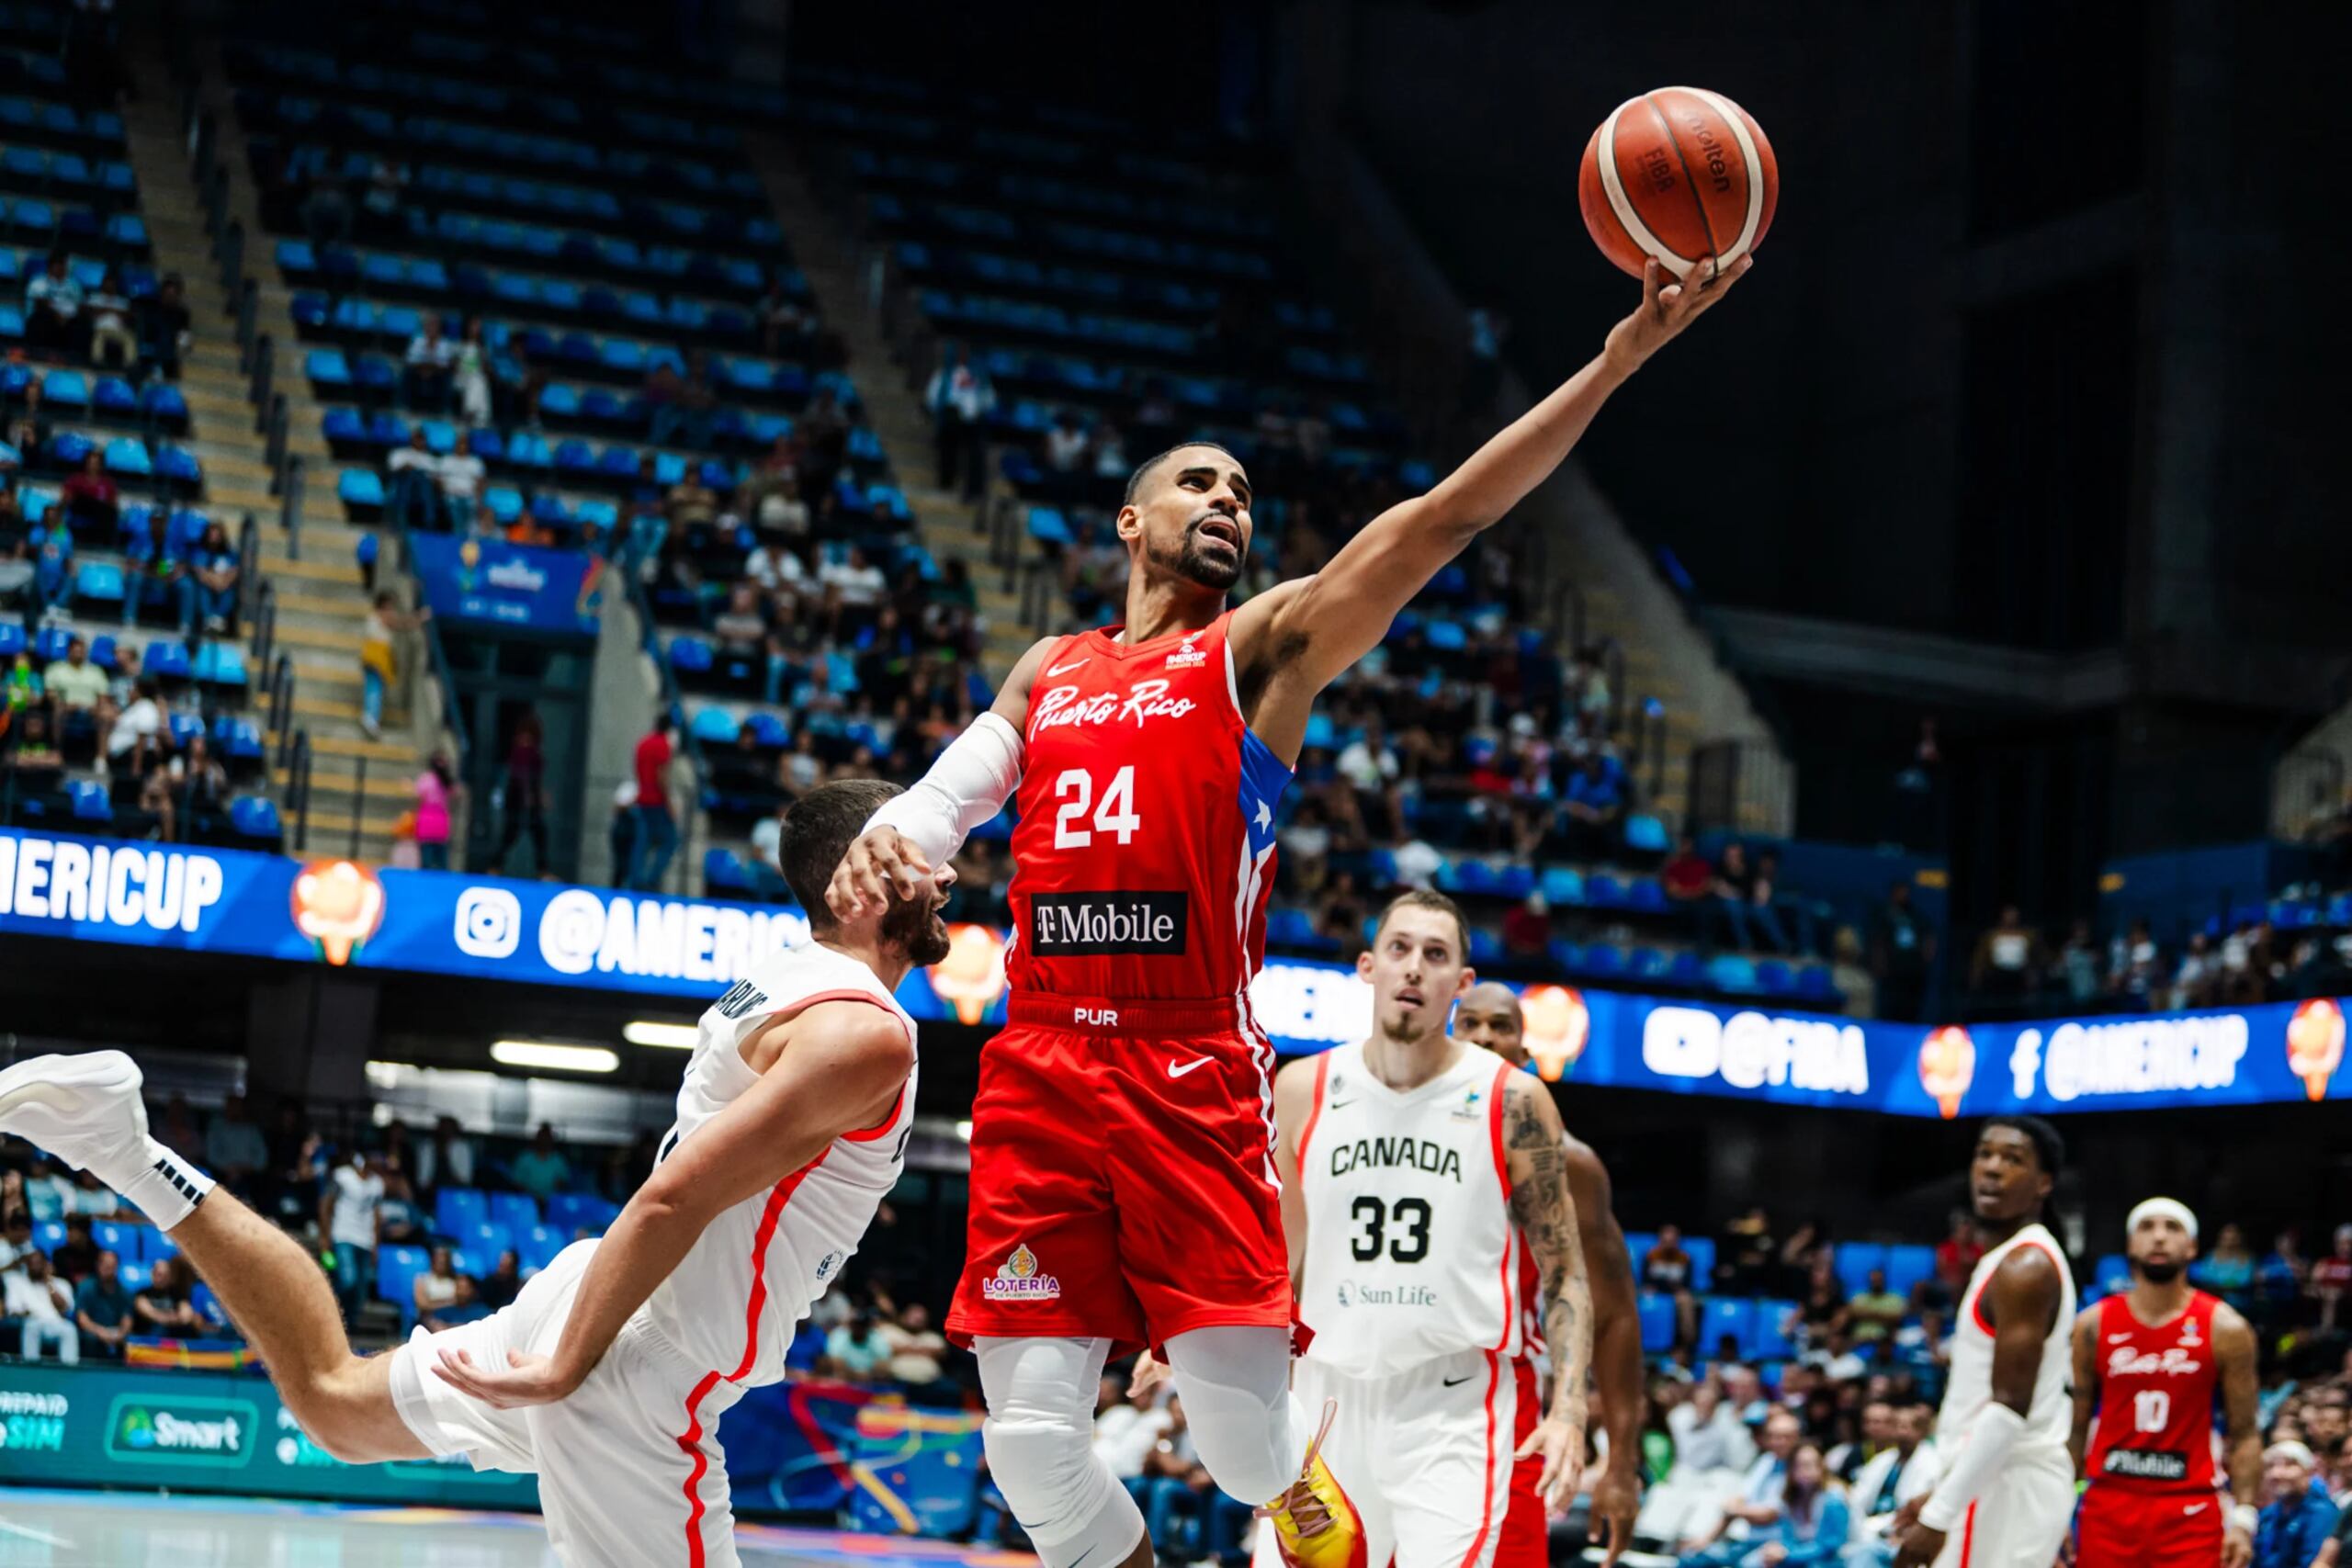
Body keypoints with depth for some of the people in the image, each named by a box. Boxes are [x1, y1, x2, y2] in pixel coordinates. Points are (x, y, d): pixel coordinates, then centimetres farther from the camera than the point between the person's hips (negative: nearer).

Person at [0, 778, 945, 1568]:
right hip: (635, 1385, -9)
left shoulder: (781, 981, 11)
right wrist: (568, 1369, -21)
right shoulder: (869, 1034, -19)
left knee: (333, 1401, 29)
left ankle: (127, 1150, 18)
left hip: (582, 1291, 9)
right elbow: (672, 1197, -26)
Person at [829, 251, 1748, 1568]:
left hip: (1194, 1078, -3)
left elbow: (1438, 521, -3)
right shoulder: (1050, 670, 22)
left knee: (1245, 1431, -9)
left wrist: (1618, 361, -13)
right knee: (1032, 1438, -5)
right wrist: (884, 840, -11)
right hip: (1041, 1075, 3)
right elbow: (944, 801, 16)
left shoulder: (1265, 647, 8)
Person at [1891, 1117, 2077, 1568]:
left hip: (2009, 1487, -10)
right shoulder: (2010, 1260, 17)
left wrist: (1938, 1515, -23)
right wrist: (1943, 1496, 24)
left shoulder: (2025, 1268, -15)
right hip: (1998, 1480, 10)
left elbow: (2010, 1409, -22)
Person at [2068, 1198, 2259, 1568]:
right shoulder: (2094, 1325, 4)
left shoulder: (2224, 1329, -1)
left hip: (2190, 1510, -2)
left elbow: (2244, 1433, 1)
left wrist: (2243, 1519, -8)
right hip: (2108, 1506, 2)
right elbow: (2074, 1427, 9)